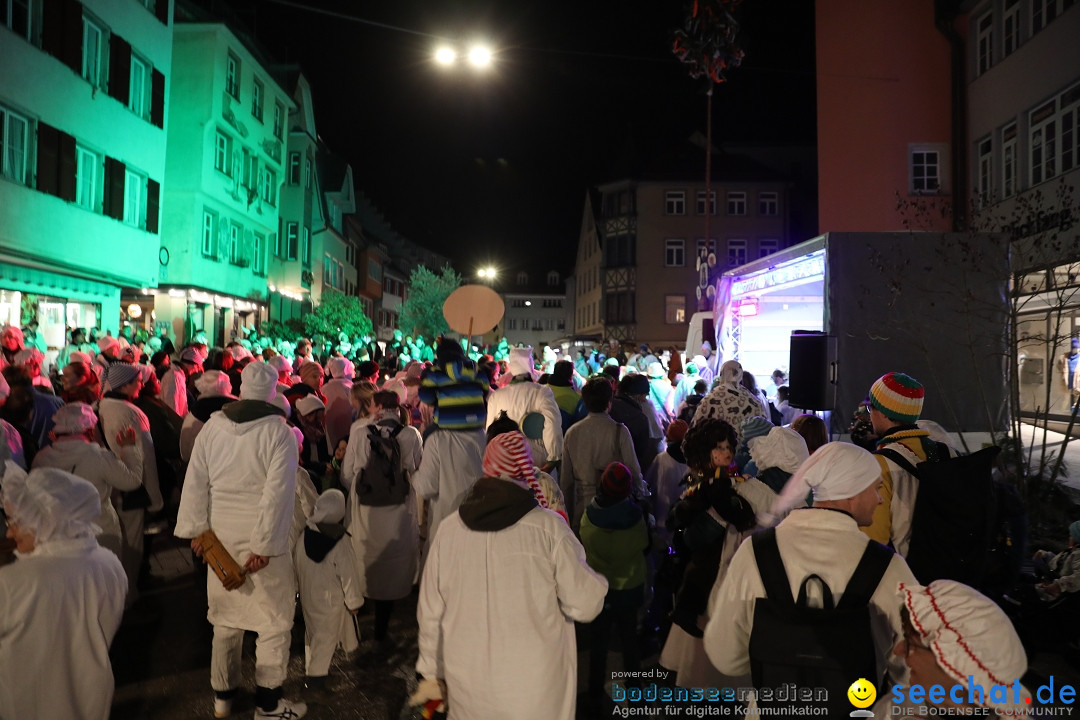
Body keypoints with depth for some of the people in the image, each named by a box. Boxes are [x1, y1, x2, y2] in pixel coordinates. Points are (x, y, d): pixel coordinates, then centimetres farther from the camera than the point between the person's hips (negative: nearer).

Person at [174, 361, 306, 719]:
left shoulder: (212, 426, 0)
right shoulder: (279, 432, -14)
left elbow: (195, 483, 4)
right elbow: (277, 493, -18)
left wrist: (197, 528, 11)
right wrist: (264, 545, -14)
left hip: (221, 536, 5)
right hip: (260, 541, -5)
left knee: (226, 618, 19)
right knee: (275, 621, 8)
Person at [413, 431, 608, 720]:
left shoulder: (449, 529, -7)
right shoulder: (548, 528, -16)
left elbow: (431, 612, 1)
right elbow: (584, 605, -14)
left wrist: (431, 673, 15)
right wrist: (597, 582, 7)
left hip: (467, 687, 3)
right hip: (537, 695, -2)